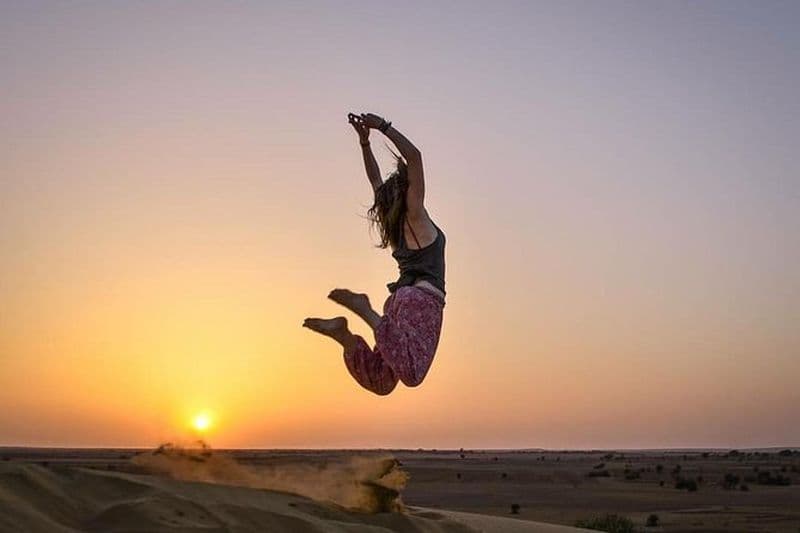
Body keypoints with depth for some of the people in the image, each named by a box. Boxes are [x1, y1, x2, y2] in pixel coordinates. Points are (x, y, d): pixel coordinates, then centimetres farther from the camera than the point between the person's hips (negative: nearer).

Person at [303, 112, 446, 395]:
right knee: (411, 373, -27)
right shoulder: (415, 217, 0)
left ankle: (342, 333, -9)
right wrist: (383, 127, -4)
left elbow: (376, 180, 31)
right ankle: (365, 311, -27)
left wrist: (365, 142, 28)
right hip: (421, 299, -8)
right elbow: (413, 156, -8)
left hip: (400, 298, 8)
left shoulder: (394, 222, 18)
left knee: (379, 381, 6)